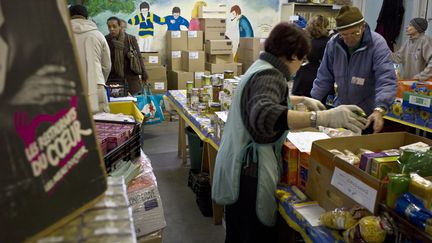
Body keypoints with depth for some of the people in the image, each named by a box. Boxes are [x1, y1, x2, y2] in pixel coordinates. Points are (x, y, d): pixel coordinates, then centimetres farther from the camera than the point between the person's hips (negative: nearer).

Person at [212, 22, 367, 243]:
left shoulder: (261, 68, 13)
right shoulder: (269, 76, -19)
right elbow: (264, 116, -41)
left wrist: (303, 99, 39)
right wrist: (322, 117, -46)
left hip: (239, 166, 10)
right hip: (250, 171, -10)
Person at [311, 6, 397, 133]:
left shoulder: (377, 44, -18)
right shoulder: (333, 43, -7)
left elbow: (387, 81, -27)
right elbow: (324, 78, 2)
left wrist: (379, 110, -42)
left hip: (368, 115, -3)